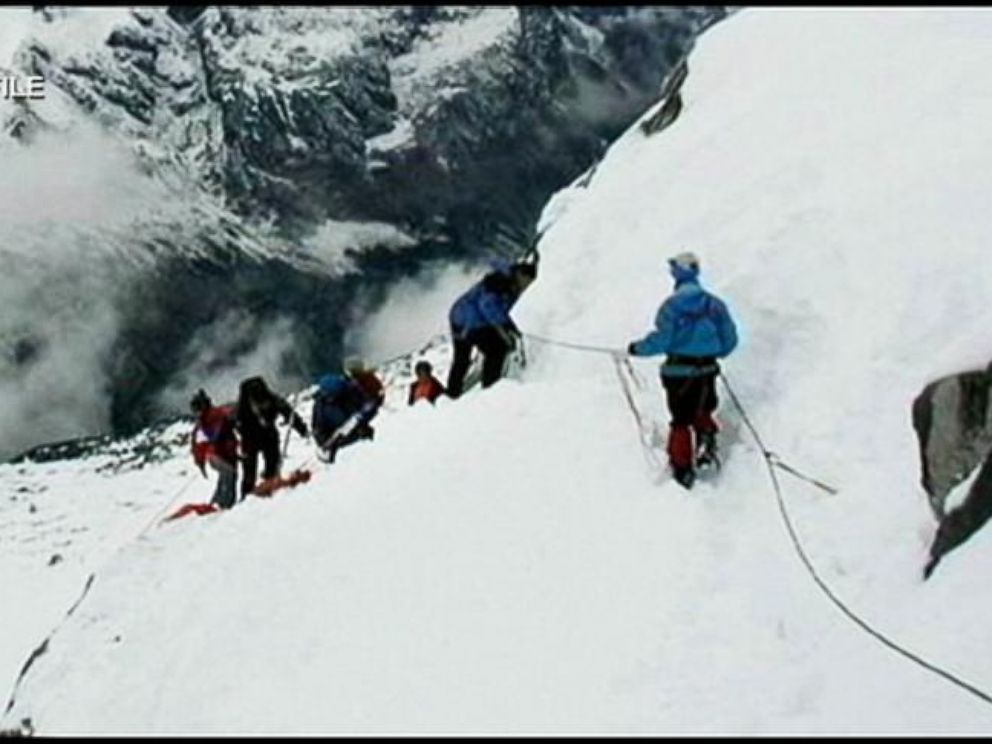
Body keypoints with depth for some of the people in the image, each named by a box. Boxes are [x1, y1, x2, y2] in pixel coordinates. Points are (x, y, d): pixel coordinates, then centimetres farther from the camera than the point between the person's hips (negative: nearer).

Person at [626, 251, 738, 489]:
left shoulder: (672, 304, -10)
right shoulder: (715, 303, 3)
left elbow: (661, 338, -15)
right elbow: (730, 340, 6)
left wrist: (637, 348, 1)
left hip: (679, 371, -3)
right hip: (706, 370, 3)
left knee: (681, 421, 6)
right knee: (703, 411, 26)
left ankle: (682, 469, 9)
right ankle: (706, 436, 0)